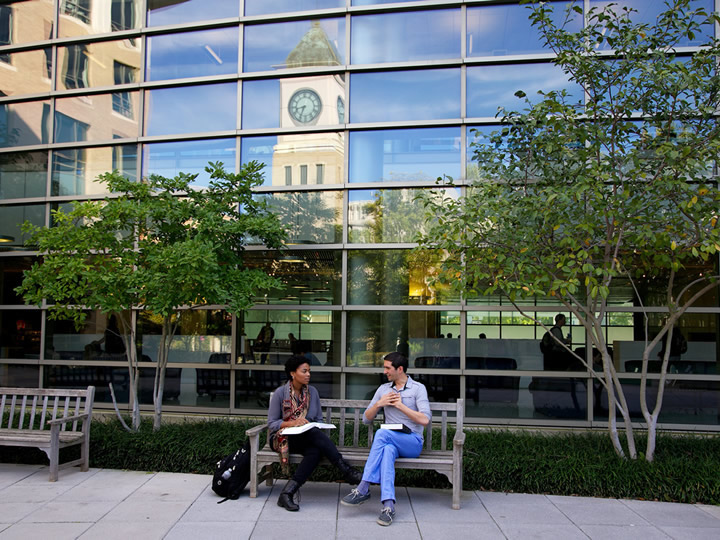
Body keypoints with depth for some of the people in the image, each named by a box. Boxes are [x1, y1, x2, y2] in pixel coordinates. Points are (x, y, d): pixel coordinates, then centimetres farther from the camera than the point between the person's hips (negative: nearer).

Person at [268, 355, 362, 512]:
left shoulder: (312, 392, 8)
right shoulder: (280, 393, -5)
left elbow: (319, 420, 12)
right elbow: (271, 424, -6)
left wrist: (315, 427, -11)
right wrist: (292, 423, -21)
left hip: (308, 439, 4)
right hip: (282, 438, -4)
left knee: (316, 451, -34)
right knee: (315, 434, -34)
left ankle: (287, 493, -34)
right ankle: (347, 472, -34)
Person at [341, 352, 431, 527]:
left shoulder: (418, 388, 2)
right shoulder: (383, 389, 17)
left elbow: (425, 420, -10)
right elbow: (366, 419, 16)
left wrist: (400, 405, -9)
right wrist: (379, 404, -2)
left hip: (412, 442, -3)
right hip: (390, 441, 3)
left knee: (382, 433, -34)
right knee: (388, 450, -36)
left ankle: (363, 489, -33)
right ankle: (388, 505, -45)